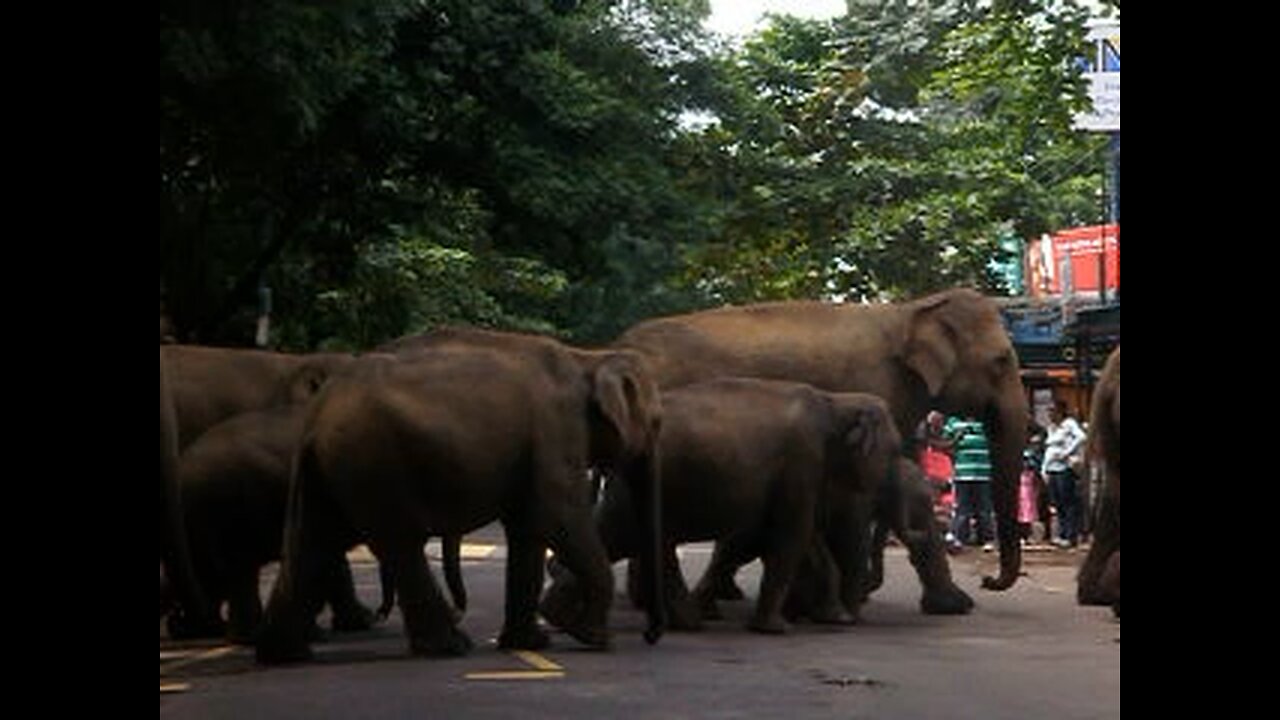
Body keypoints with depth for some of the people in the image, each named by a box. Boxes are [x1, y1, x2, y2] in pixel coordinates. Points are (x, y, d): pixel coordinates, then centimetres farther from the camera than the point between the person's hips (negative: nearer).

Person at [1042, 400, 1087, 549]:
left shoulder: (1069, 424, -5)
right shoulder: (1051, 428, 20)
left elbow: (1081, 437, -22)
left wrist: (1067, 453, -20)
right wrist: (1044, 469, 16)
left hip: (1065, 469, -8)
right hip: (1052, 470, 8)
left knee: (1070, 503, -7)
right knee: (1059, 504, 8)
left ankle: (1071, 536, -7)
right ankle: (1062, 535, 12)